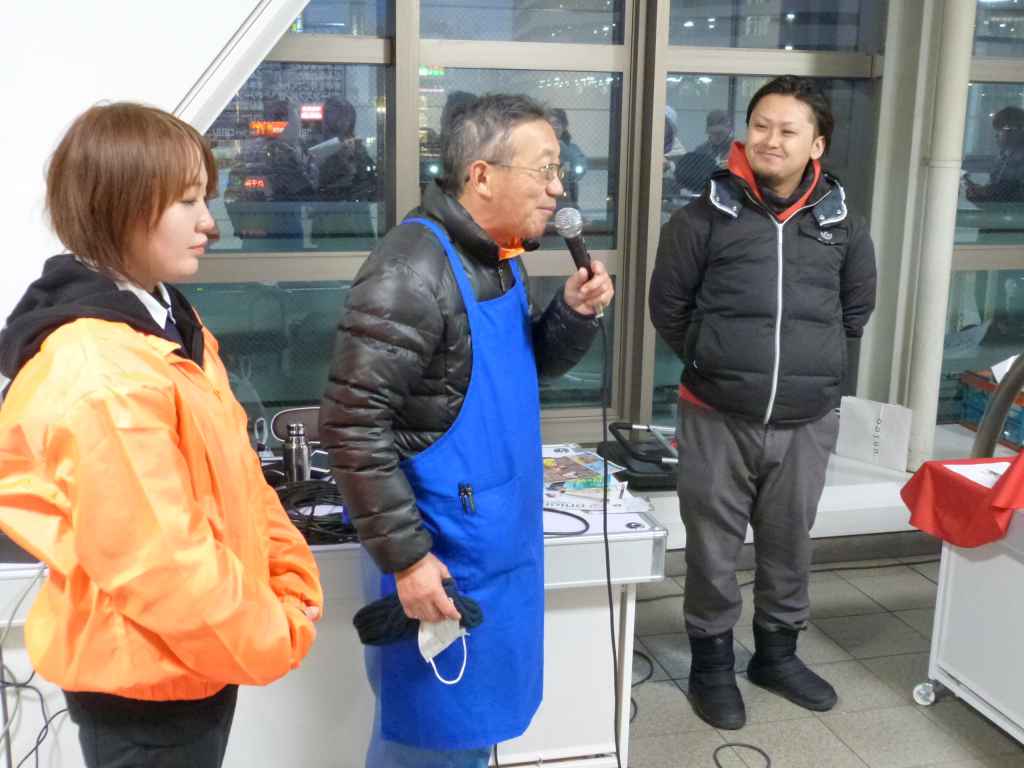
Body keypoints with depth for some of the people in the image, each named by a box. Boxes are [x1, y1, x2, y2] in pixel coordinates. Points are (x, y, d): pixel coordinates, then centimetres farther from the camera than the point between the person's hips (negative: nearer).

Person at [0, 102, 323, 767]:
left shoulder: (169, 326, 5)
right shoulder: (98, 376, -27)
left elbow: (237, 472, 9)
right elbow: (160, 565, -27)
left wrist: (294, 582, 2)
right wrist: (277, 639, -14)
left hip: (193, 661, 9)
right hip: (144, 682, -9)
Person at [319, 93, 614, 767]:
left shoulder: (500, 257, 5)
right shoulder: (412, 274, -23)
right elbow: (351, 428, -24)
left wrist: (575, 314, -3)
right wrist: (405, 557, -22)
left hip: (497, 543, 9)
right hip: (441, 554, -8)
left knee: (477, 713, 22)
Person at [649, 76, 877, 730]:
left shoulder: (844, 225, 1)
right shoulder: (705, 217, -6)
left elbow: (857, 309, 17)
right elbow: (668, 305, 4)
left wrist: (813, 364, 13)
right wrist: (716, 363, 8)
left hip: (808, 422, 3)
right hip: (718, 418, -2)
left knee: (790, 543, 18)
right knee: (713, 545, 9)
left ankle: (777, 651, 39)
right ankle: (712, 659, 29)